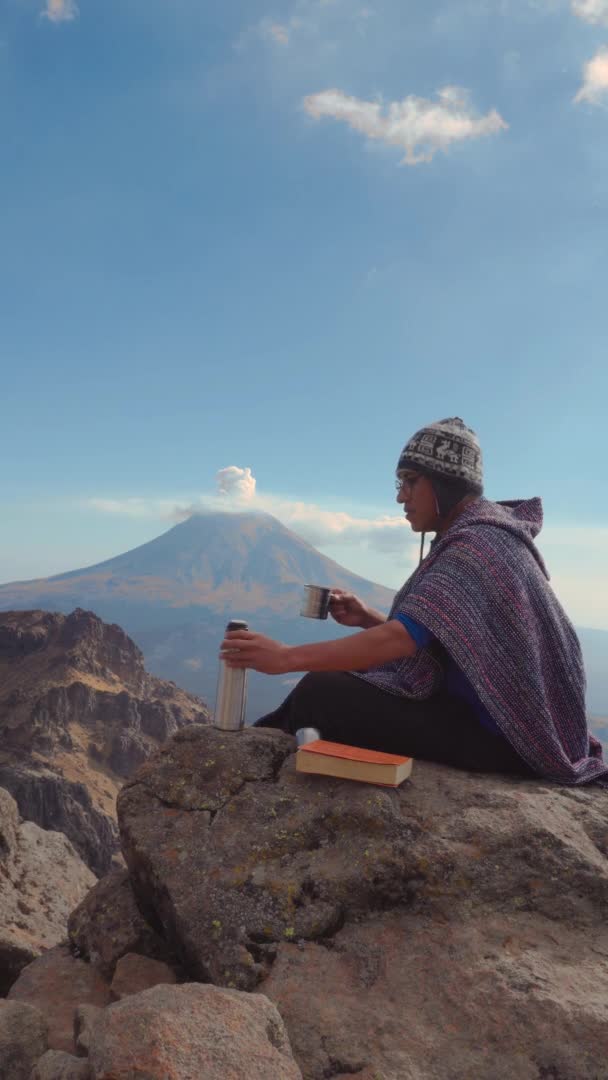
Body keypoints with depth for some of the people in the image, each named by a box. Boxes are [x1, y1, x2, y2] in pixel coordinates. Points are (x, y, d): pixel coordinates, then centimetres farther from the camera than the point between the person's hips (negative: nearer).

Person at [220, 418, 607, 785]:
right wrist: (368, 618, -2)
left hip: (495, 733, -10)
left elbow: (404, 638, -32)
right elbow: (423, 634, 13)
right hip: (479, 708, 10)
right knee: (335, 683, 9)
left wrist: (288, 656, -32)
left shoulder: (478, 544, -21)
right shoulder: (472, 537, 10)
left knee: (319, 694, -13)